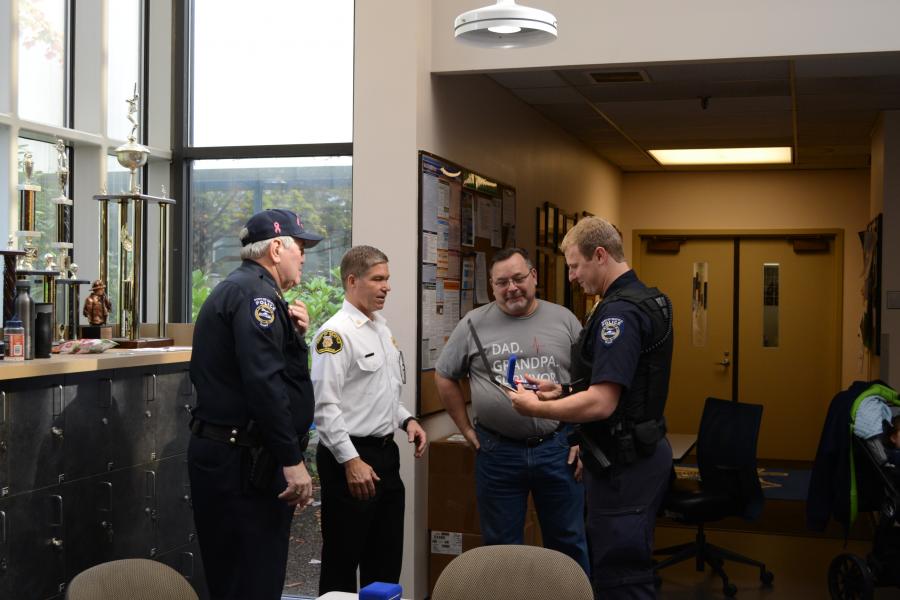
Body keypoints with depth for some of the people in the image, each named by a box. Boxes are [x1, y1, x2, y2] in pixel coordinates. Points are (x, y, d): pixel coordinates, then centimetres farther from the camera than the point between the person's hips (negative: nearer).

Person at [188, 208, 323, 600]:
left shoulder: (236, 289, 18)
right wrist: (292, 461, -24)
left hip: (224, 451, 11)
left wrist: (291, 332, 5)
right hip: (244, 463, -11)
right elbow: (264, 383, -25)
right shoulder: (255, 292, -15)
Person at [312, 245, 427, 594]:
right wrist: (351, 461, -23)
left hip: (386, 452, 9)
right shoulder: (336, 332, -15)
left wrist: (406, 420, 7)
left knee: (387, 559, 15)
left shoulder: (381, 328, 13)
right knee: (342, 562, 3)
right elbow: (325, 405, -21)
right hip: (351, 457, -9)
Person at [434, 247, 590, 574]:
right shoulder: (474, 324, 1)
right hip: (497, 451, 0)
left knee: (569, 541, 11)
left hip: (557, 448, 0)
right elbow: (445, 377, 11)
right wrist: (466, 429, 6)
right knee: (501, 546, 12)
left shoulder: (564, 320, 3)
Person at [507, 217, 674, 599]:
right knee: (619, 566, 19)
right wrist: (561, 391, 12)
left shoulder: (619, 313, -21)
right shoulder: (644, 300, 11)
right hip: (640, 453, 11)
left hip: (623, 466, -11)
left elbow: (601, 404, -28)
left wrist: (535, 408, -15)